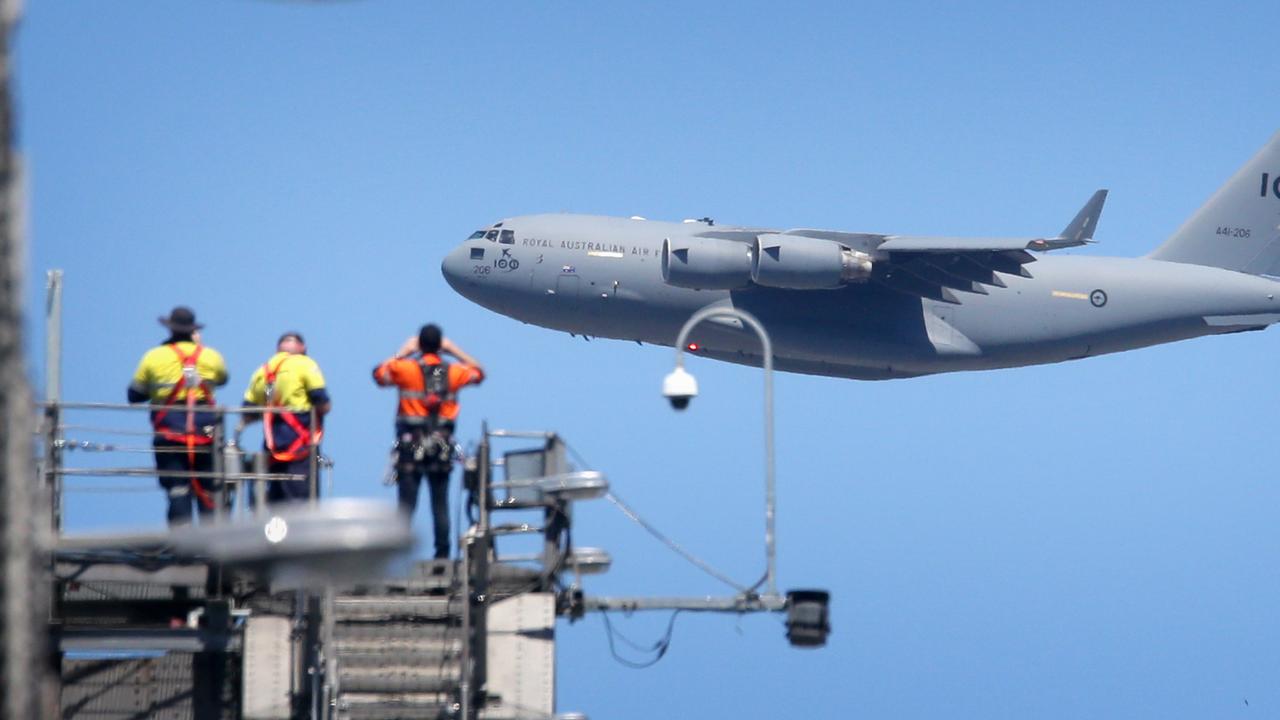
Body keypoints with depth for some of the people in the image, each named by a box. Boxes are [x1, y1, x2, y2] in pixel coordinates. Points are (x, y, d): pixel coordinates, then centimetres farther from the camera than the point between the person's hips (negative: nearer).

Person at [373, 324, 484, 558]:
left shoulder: (406, 368, -7)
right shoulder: (453, 372, 1)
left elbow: (379, 373, 9)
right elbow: (478, 373, 20)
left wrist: (401, 353, 14)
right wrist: (455, 351, 20)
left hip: (411, 445, -2)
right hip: (442, 446, 2)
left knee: (406, 503, -2)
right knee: (440, 503, 7)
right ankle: (443, 552, 6)